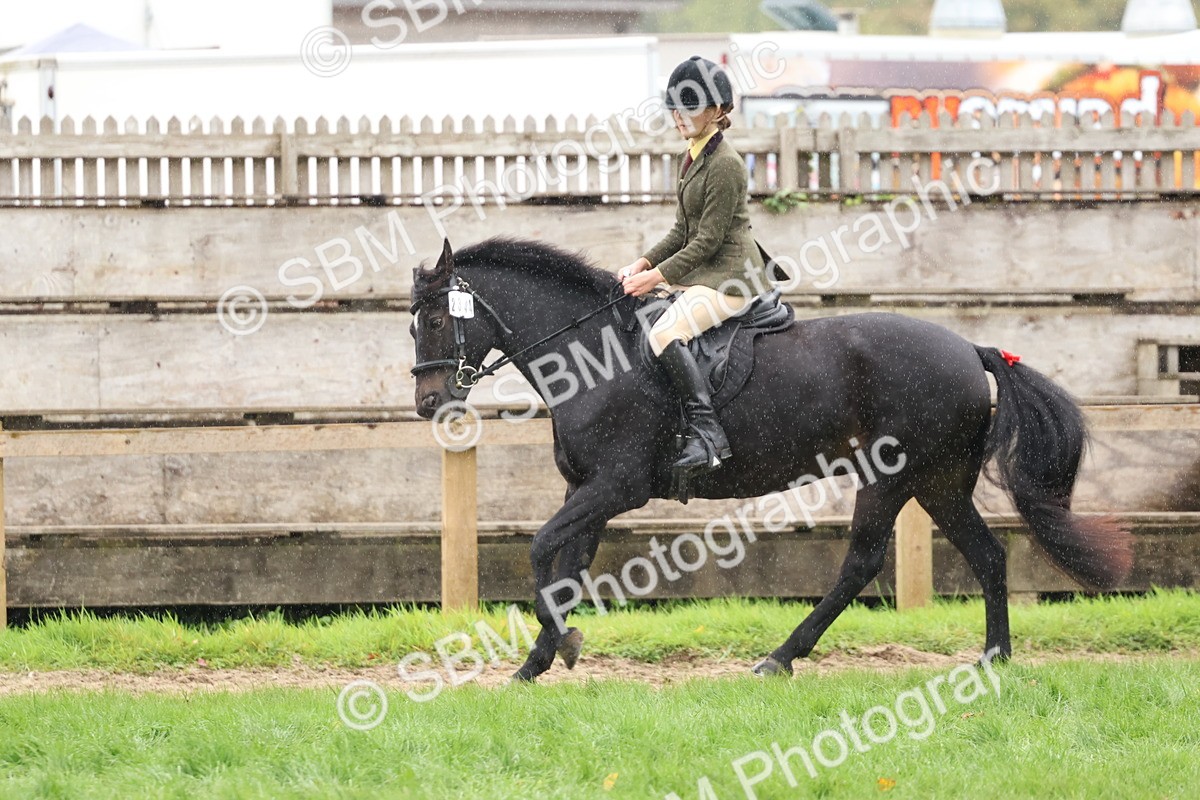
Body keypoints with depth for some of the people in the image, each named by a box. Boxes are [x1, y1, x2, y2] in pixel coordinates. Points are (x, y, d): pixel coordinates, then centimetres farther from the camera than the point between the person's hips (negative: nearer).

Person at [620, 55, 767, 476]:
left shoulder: (725, 165, -17)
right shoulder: (693, 157, 14)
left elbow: (707, 240, -18)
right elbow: (683, 231, 18)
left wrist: (657, 276, -17)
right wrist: (643, 263, 4)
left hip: (731, 275, -11)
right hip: (702, 273, 11)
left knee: (664, 334, -29)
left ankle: (707, 433, -35)